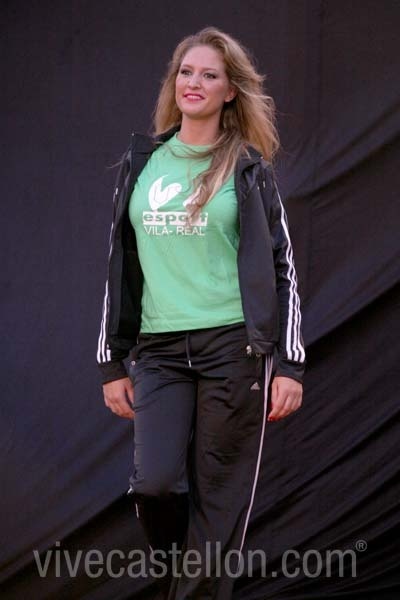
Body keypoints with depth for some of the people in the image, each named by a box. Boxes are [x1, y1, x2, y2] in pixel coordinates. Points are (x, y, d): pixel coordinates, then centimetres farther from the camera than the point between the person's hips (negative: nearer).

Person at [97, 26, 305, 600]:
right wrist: (113, 363, 12)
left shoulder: (247, 167, 4)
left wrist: (289, 364, -5)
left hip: (235, 344, -2)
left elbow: (281, 268, 2)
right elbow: (121, 267, 15)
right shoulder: (141, 162, 12)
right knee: (155, 482, -11)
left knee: (218, 497, -3)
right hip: (160, 350, 2)